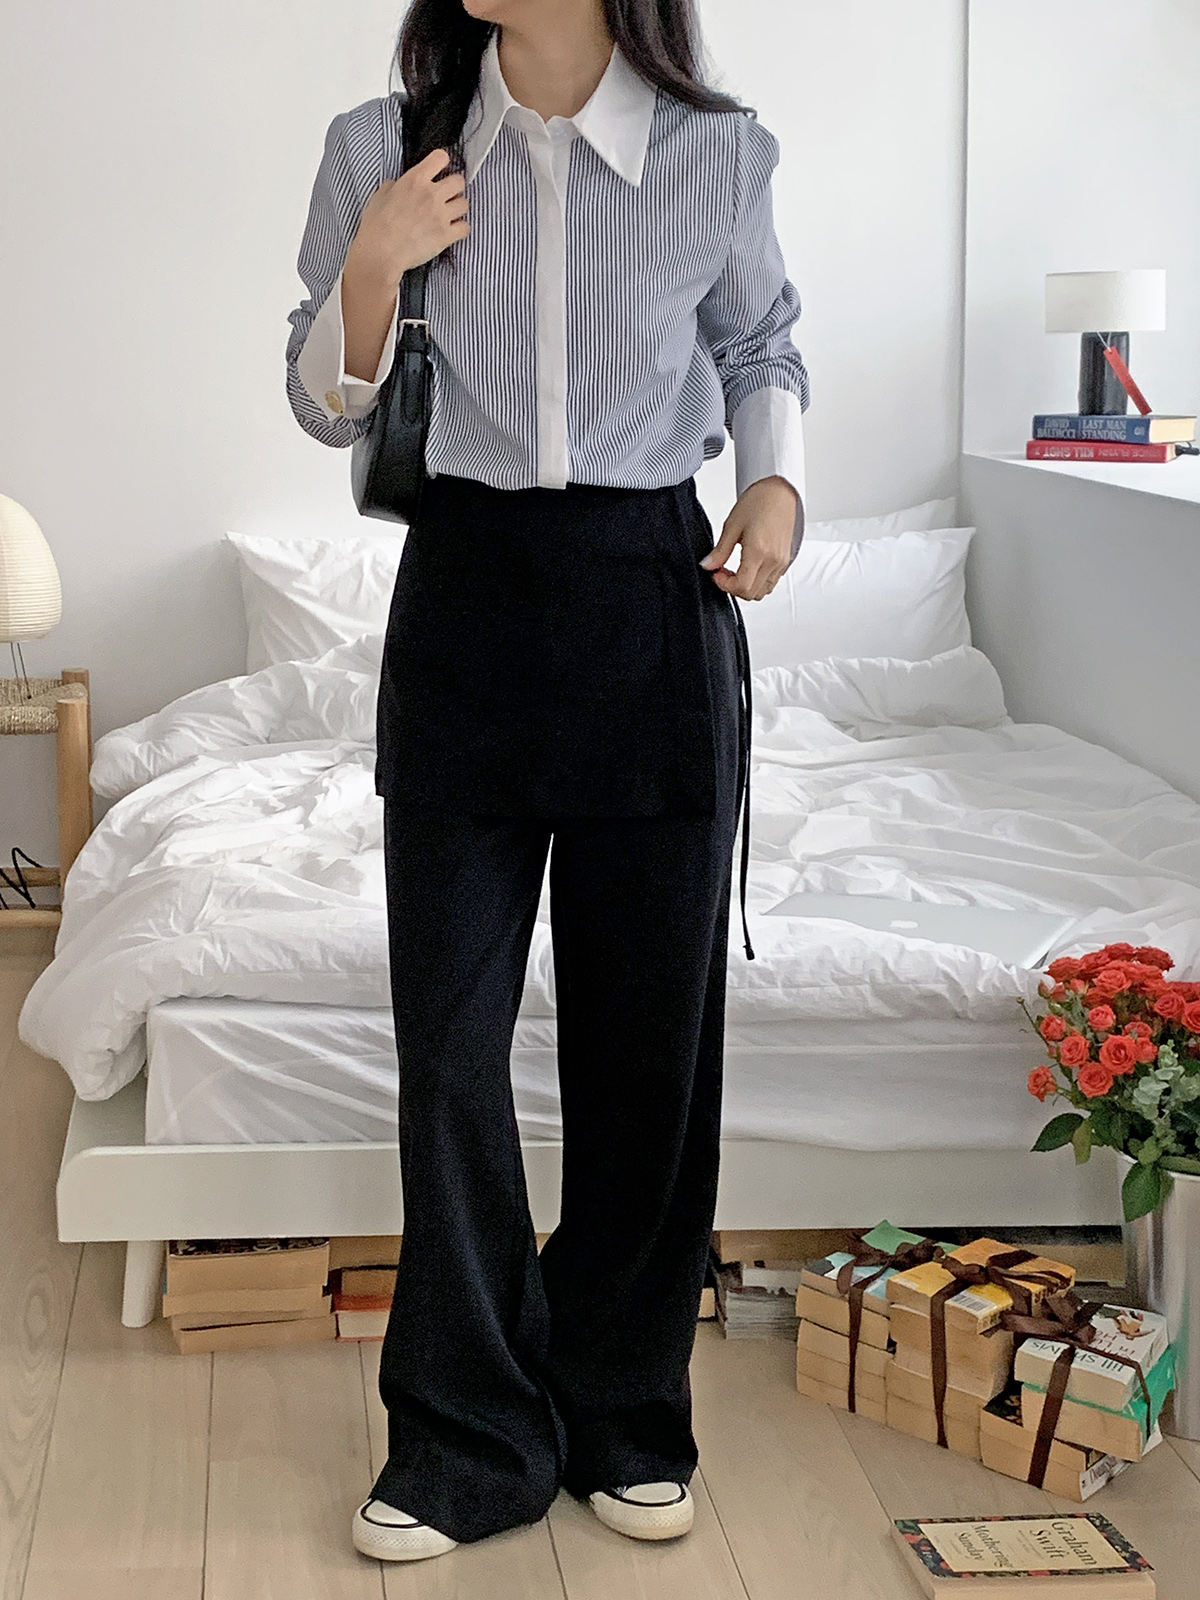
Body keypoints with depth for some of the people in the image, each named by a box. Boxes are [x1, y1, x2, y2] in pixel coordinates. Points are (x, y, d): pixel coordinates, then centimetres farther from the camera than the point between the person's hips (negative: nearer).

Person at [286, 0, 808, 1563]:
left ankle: (625, 1418, 26)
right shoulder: (388, 149, -2)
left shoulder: (718, 157, -3)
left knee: (648, 1034, 7)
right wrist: (369, 269, -12)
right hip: (466, 598, 1)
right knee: (449, 1035, 2)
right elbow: (328, 407, 6)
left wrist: (778, 482, -3)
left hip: (655, 604, 0)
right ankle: (473, 1440, 17)